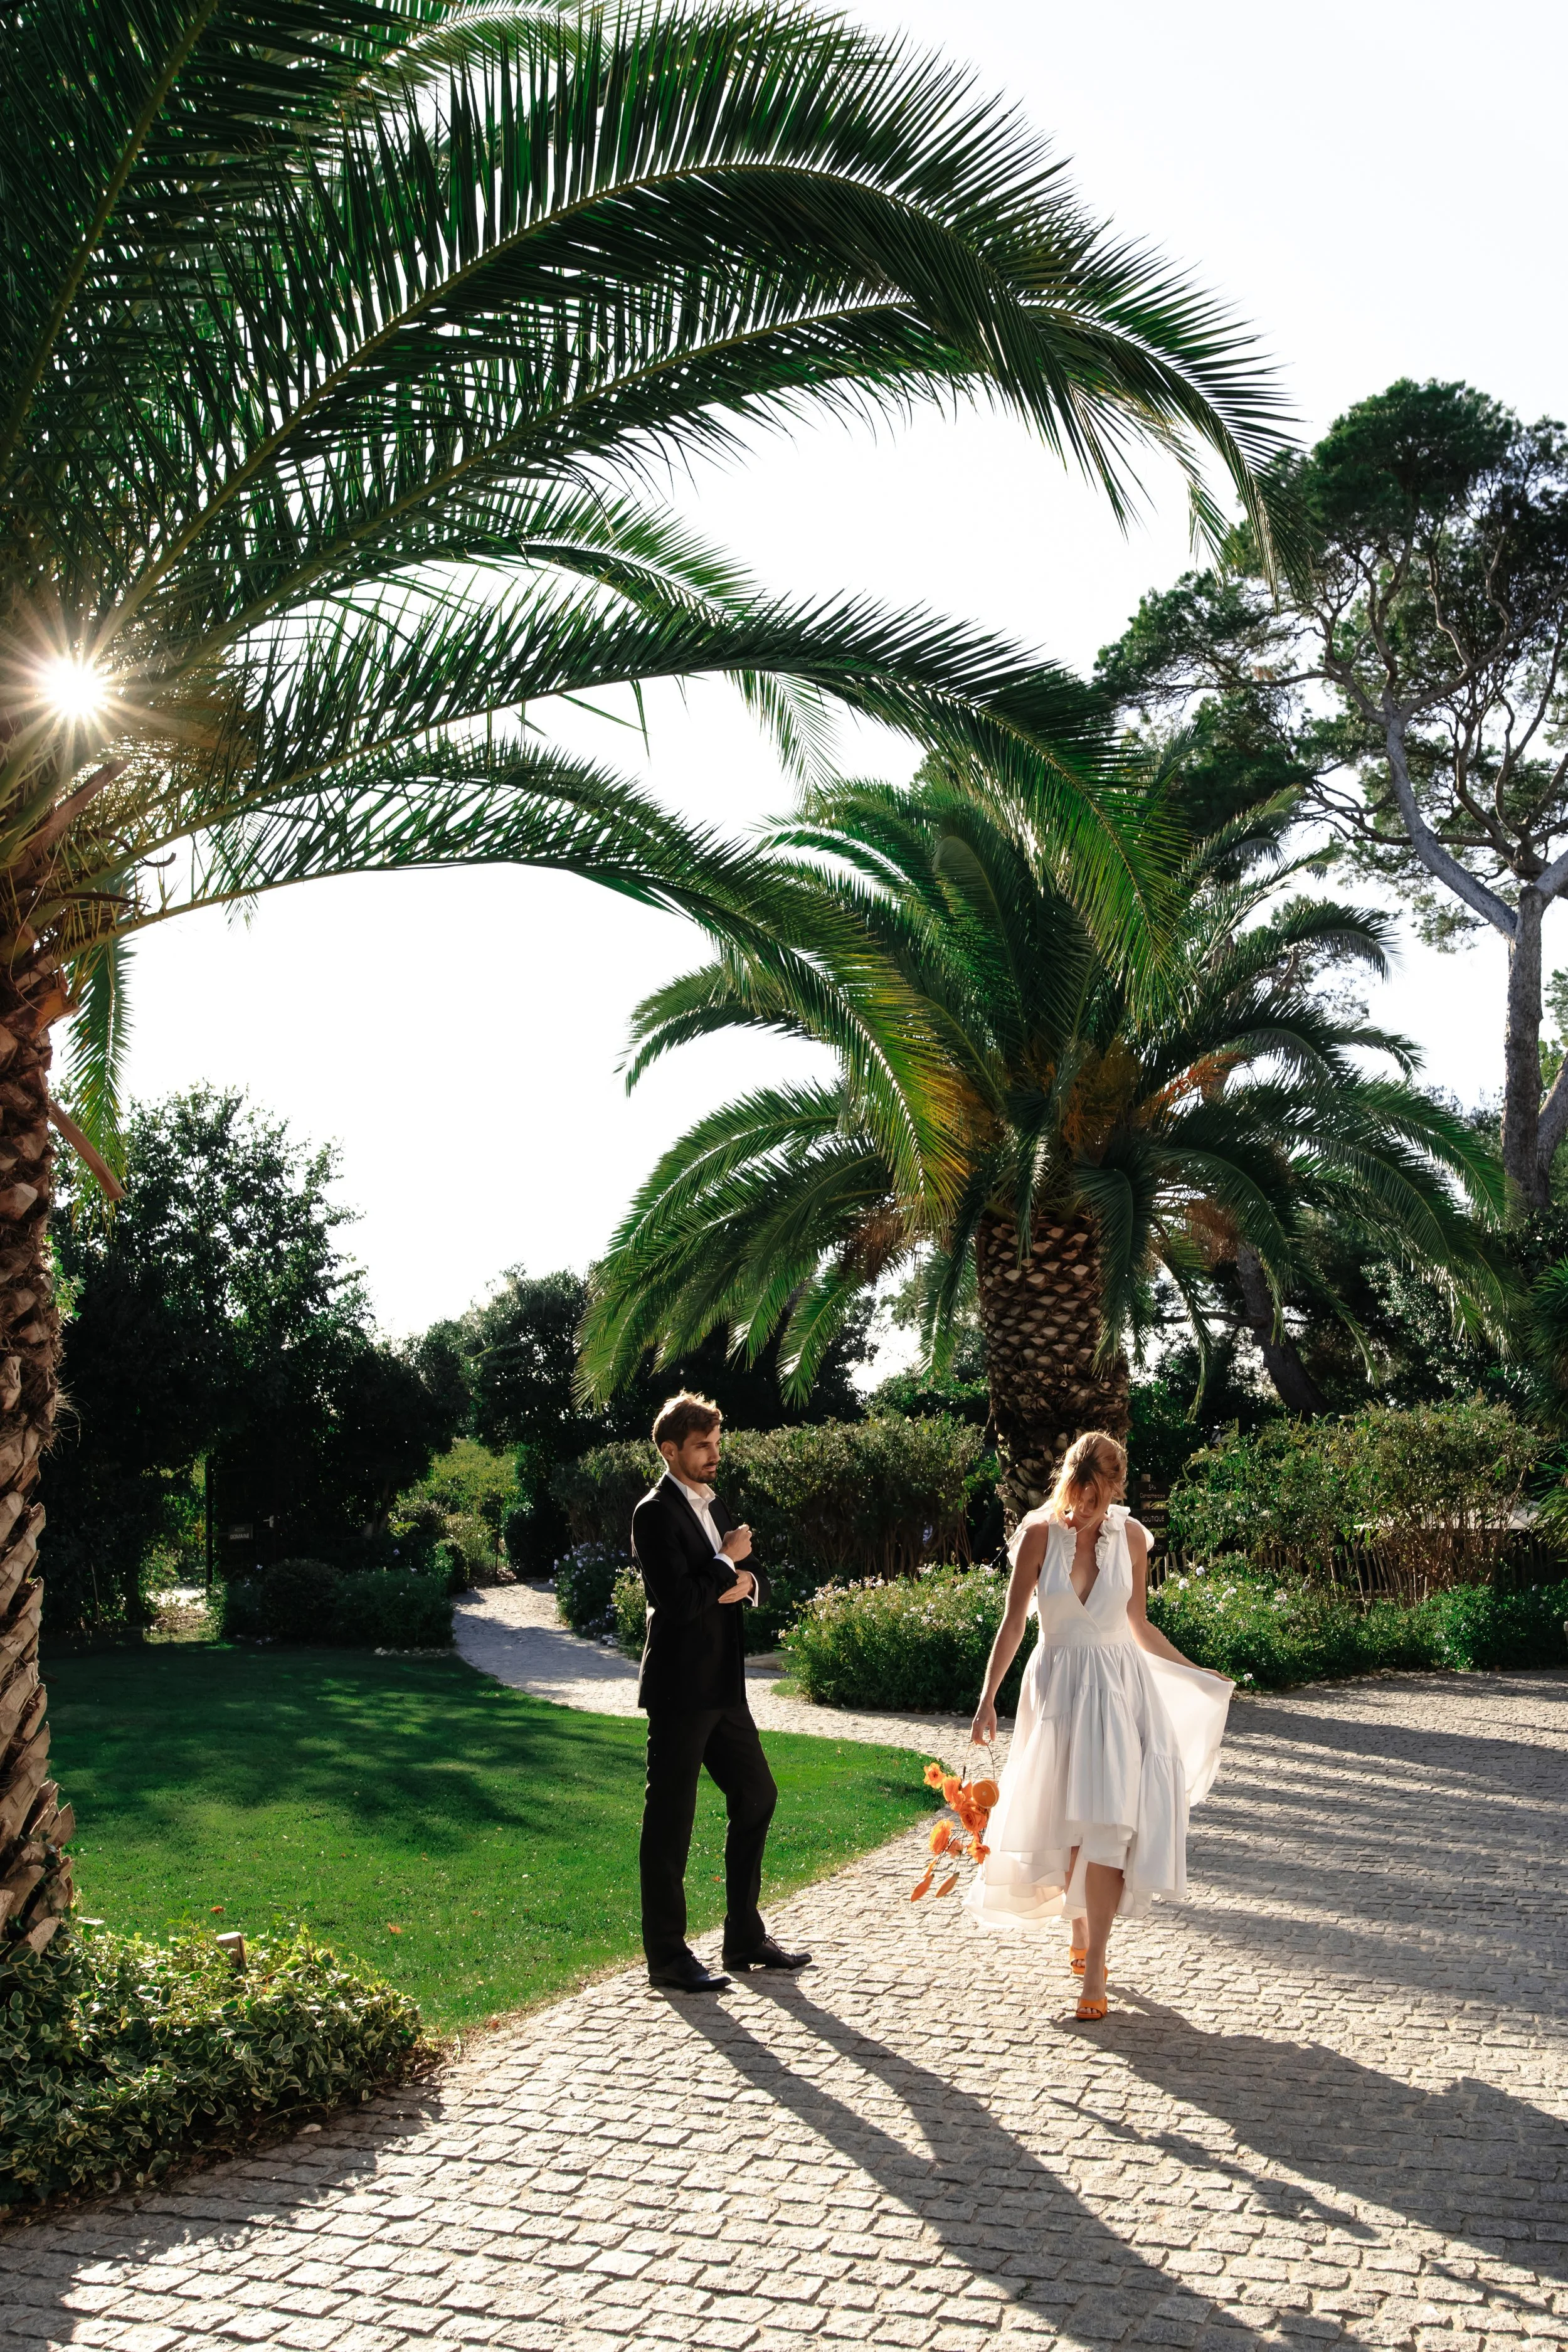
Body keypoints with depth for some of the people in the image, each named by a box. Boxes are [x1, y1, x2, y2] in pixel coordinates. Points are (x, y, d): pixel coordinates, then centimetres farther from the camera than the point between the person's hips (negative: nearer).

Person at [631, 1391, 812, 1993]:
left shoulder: (712, 1506, 14)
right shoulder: (656, 1514, -14)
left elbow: (755, 1578, 17)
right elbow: (679, 1600, -24)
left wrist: (747, 1580, -5)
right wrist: (727, 1562, -12)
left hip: (723, 1687, 9)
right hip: (680, 1689, -9)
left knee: (756, 1797, 15)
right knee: (670, 1819, 0)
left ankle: (745, 1937, 27)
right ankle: (667, 1956, 10)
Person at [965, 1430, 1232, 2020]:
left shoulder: (1130, 1537, 0)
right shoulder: (1039, 1533, -6)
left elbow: (1139, 1626, 11)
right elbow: (1013, 1622, -2)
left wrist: (1199, 1678, 15)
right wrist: (988, 1697, -7)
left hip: (1119, 1687, 0)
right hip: (1057, 1687, 0)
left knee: (1106, 1826, -9)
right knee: (1065, 1823, 6)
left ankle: (1094, 1966, -3)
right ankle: (1078, 1928, 32)